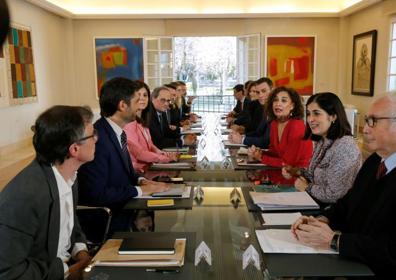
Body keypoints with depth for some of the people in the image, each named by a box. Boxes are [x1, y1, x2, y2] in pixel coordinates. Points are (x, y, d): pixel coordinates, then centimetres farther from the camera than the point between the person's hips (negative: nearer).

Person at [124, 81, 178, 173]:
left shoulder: (143, 121, 12)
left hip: (147, 167, 8)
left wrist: (162, 153, -5)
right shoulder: (129, 122, -15)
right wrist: (166, 158, -14)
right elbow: (139, 153, -18)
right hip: (137, 170, -8)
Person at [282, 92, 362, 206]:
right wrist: (297, 171, -2)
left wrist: (307, 187, -11)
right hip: (317, 204, 8)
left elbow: (334, 195, -26)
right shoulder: (321, 142, 4)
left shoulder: (344, 147, -24)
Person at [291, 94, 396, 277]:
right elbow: (347, 204, 13)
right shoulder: (374, 162, 7)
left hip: (380, 271, -6)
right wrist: (322, 220, -6)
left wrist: (333, 241, -21)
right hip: (351, 262, 6)